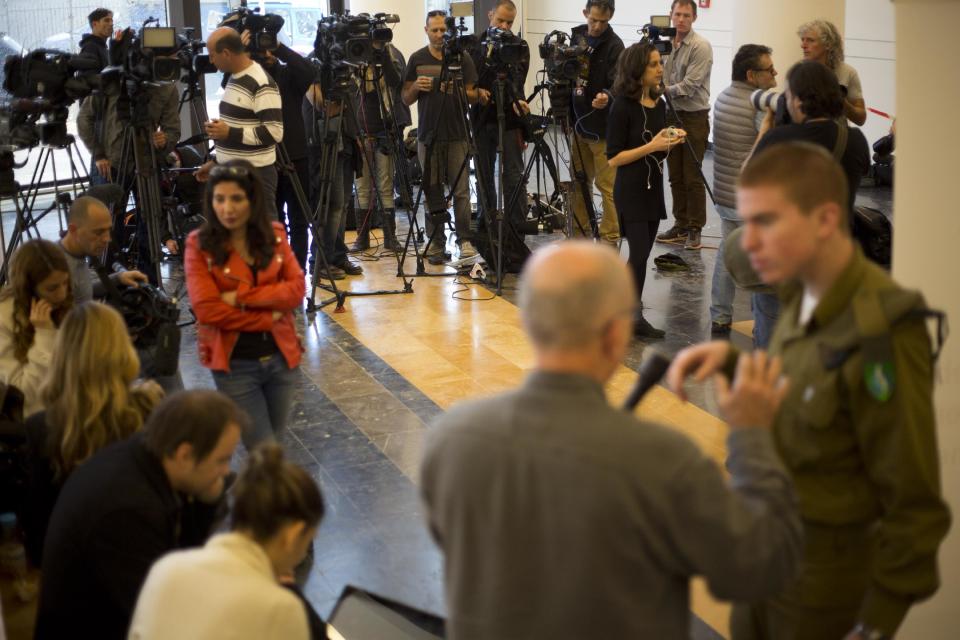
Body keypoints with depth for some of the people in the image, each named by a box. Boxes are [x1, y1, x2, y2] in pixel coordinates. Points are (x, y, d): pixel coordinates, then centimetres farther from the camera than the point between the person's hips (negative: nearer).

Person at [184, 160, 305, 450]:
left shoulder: (274, 234, 1)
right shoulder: (200, 244, -10)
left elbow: (296, 290, -9)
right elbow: (207, 309, -17)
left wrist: (241, 296, -19)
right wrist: (269, 317, -15)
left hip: (282, 356, 4)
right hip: (235, 363, -4)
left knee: (274, 440, 20)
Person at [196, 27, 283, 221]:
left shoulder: (262, 84, -16)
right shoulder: (233, 78, 13)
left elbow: (274, 132, -21)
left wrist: (230, 133, -21)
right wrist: (215, 162, 19)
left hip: (255, 175, -9)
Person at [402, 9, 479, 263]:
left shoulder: (462, 58, 4)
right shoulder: (417, 59, 8)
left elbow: (473, 96, 4)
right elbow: (406, 99, 12)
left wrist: (456, 90, -16)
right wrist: (416, 87, -10)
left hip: (457, 135, -1)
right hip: (428, 135, 1)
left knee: (461, 190, -6)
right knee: (432, 192, 1)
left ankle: (464, 240, -1)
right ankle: (436, 243, 7)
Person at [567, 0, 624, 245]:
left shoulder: (614, 45, -12)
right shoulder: (576, 35, 8)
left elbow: (617, 84, -18)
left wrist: (607, 96, -40)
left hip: (603, 126, -7)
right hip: (578, 122, 7)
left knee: (607, 185, -3)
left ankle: (610, 238, 4)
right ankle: (580, 232, 26)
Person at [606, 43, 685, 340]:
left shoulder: (659, 103, 8)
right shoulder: (623, 107, -13)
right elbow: (614, 158, -15)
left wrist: (672, 141, -2)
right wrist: (651, 146, -21)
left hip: (654, 187, 7)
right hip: (631, 191, -7)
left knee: (641, 255, 9)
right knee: (639, 254, -7)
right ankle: (633, 316, 5)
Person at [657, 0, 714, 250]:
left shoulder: (701, 47, -11)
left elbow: (689, 86, -18)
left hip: (694, 117, -6)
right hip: (672, 114, 6)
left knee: (692, 178, -3)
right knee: (675, 177, 11)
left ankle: (695, 230, 5)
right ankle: (680, 226, 20)